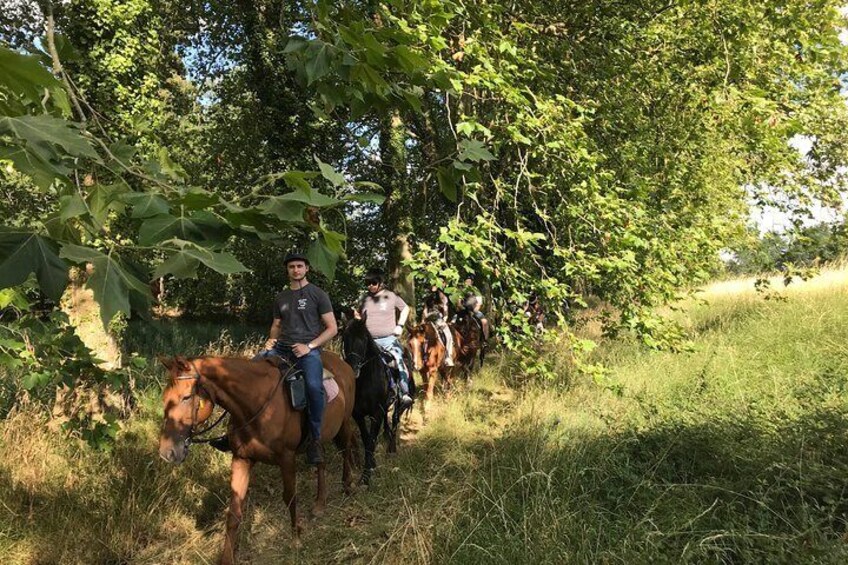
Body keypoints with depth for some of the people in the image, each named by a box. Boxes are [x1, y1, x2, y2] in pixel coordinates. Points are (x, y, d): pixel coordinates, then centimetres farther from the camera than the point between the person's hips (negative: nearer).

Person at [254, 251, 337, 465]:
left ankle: (315, 440, -17)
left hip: (308, 349, -5)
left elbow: (332, 328, 0)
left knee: (314, 386, -33)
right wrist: (271, 340, 3)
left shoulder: (318, 294, 4)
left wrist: (309, 346, -12)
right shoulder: (281, 297, 18)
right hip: (281, 347, 6)